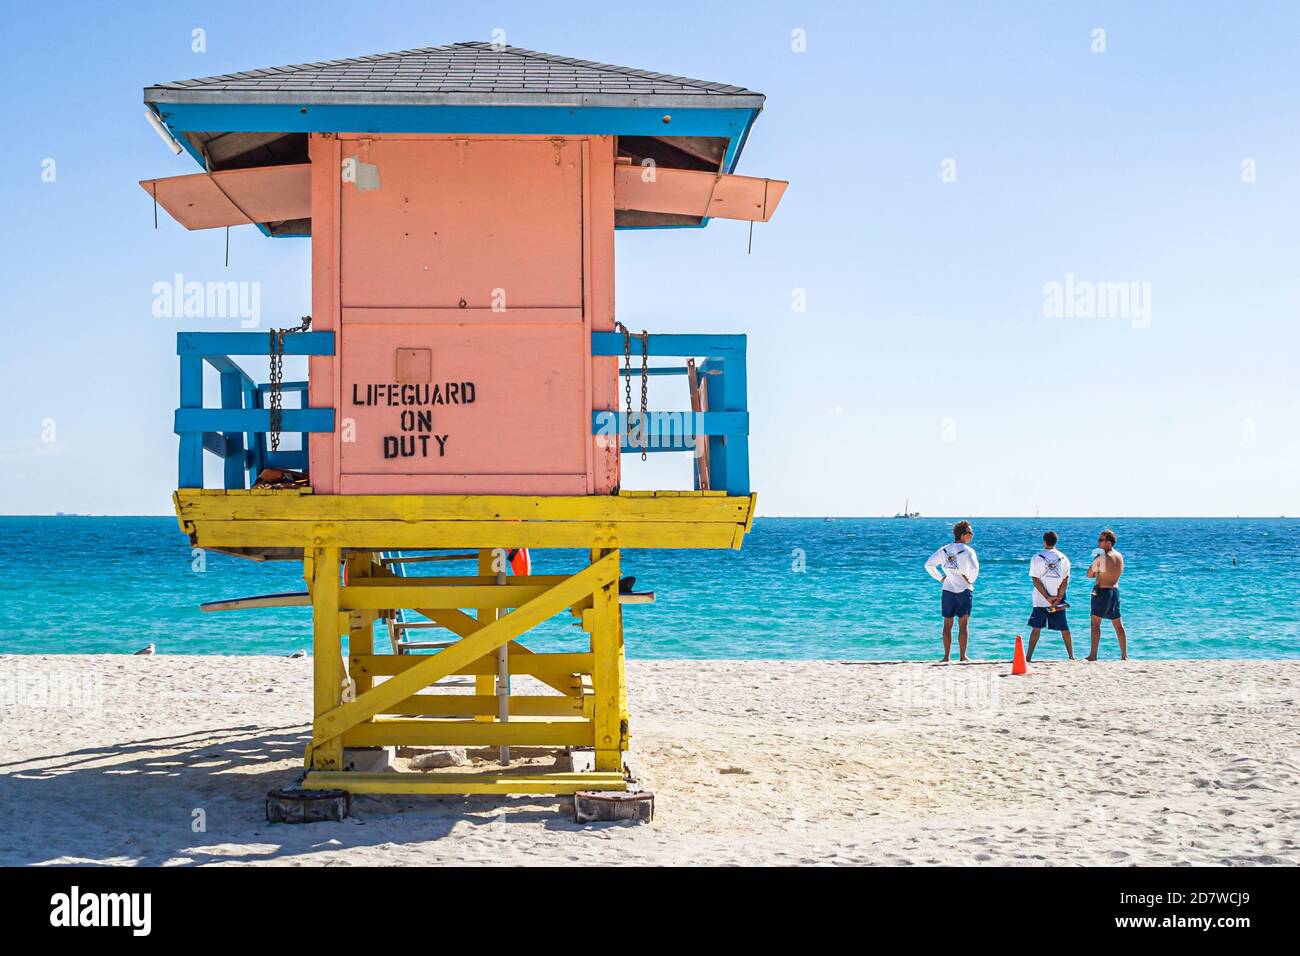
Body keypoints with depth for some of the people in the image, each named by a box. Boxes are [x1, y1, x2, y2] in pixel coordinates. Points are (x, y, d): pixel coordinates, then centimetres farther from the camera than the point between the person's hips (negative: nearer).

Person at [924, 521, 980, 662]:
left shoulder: (944, 550, 6)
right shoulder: (967, 551, -11)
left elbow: (929, 565, 9)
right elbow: (974, 568, -27)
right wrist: (970, 580, -9)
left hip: (947, 591, 4)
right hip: (964, 591, -4)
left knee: (947, 624, 9)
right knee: (963, 625, 2)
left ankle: (946, 656, 9)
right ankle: (962, 656, 2)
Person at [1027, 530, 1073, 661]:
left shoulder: (1037, 557, -5)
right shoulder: (1063, 558, 1)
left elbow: (1035, 580, -9)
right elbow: (1065, 581, -3)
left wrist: (1048, 597, -9)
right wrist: (1058, 599, -6)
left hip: (1040, 601, -1)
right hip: (1059, 601, 1)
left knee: (1036, 628, 5)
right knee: (1064, 628, 10)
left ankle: (1029, 656, 1)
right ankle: (1071, 656, 12)